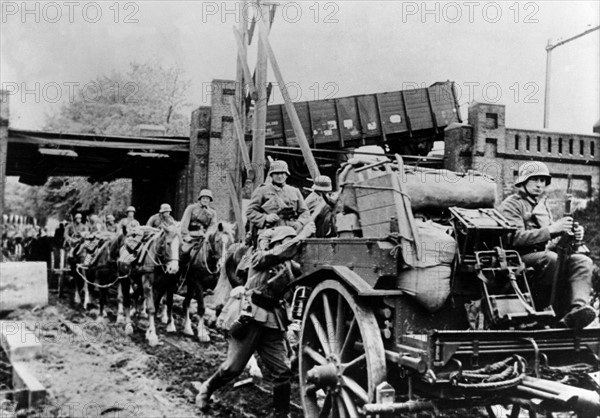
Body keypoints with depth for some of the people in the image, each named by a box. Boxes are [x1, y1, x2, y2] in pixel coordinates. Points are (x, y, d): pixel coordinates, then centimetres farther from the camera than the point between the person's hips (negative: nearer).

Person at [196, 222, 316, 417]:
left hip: (273, 320, 6)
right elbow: (280, 254, -24)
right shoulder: (260, 257, -5)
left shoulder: (287, 266, 14)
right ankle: (205, 391, 25)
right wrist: (301, 236, -25)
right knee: (233, 366, -1)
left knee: (282, 371, -1)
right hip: (251, 315, -6)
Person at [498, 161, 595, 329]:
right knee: (552, 258, -36)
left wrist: (571, 236, 6)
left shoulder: (543, 205, 27)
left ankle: (578, 307, -40)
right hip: (521, 259, -7)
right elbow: (516, 238, -16)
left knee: (583, 261, -18)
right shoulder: (512, 204, 0)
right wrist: (551, 229, -20)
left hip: (544, 255, 7)